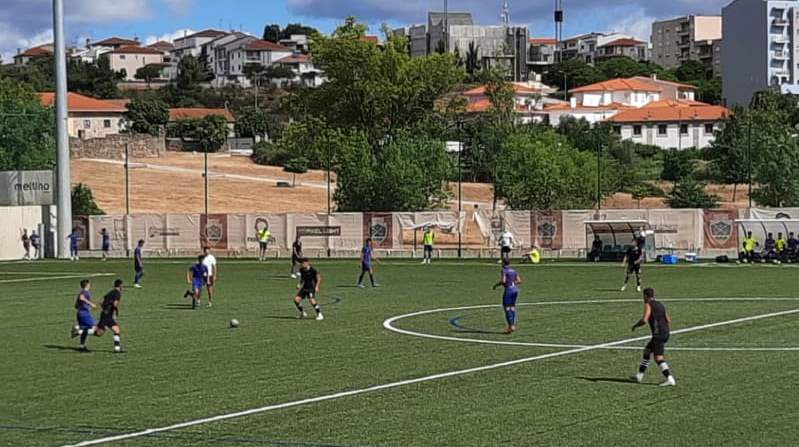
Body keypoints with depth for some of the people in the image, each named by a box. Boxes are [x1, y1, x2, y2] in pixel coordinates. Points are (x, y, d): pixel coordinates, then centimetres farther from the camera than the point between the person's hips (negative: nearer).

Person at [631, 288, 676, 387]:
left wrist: (635, 325, 2)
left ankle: (670, 379, -27)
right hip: (665, 334, 9)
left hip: (658, 334, -9)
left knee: (658, 358, -14)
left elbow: (644, 320, -16)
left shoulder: (648, 305, -5)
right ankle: (639, 376, 30)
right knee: (647, 351, 22)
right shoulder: (660, 304, 19)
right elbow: (668, 320, 18)